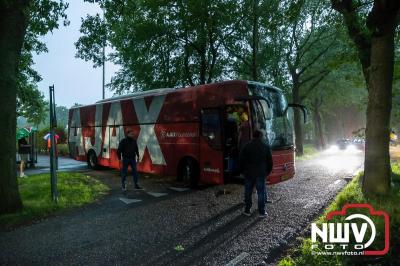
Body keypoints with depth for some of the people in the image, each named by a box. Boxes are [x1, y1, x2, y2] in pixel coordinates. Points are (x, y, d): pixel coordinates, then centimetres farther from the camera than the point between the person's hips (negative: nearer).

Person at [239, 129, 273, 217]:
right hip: (261, 173, 0)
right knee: (261, 192, 5)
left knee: (248, 192, 10)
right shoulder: (266, 147, 2)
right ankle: (262, 212, 8)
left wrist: (243, 171, 9)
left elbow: (241, 160, -1)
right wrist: (267, 171, 15)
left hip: (249, 173, 0)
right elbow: (270, 161, 5)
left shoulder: (247, 146, -2)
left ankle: (247, 210, 16)